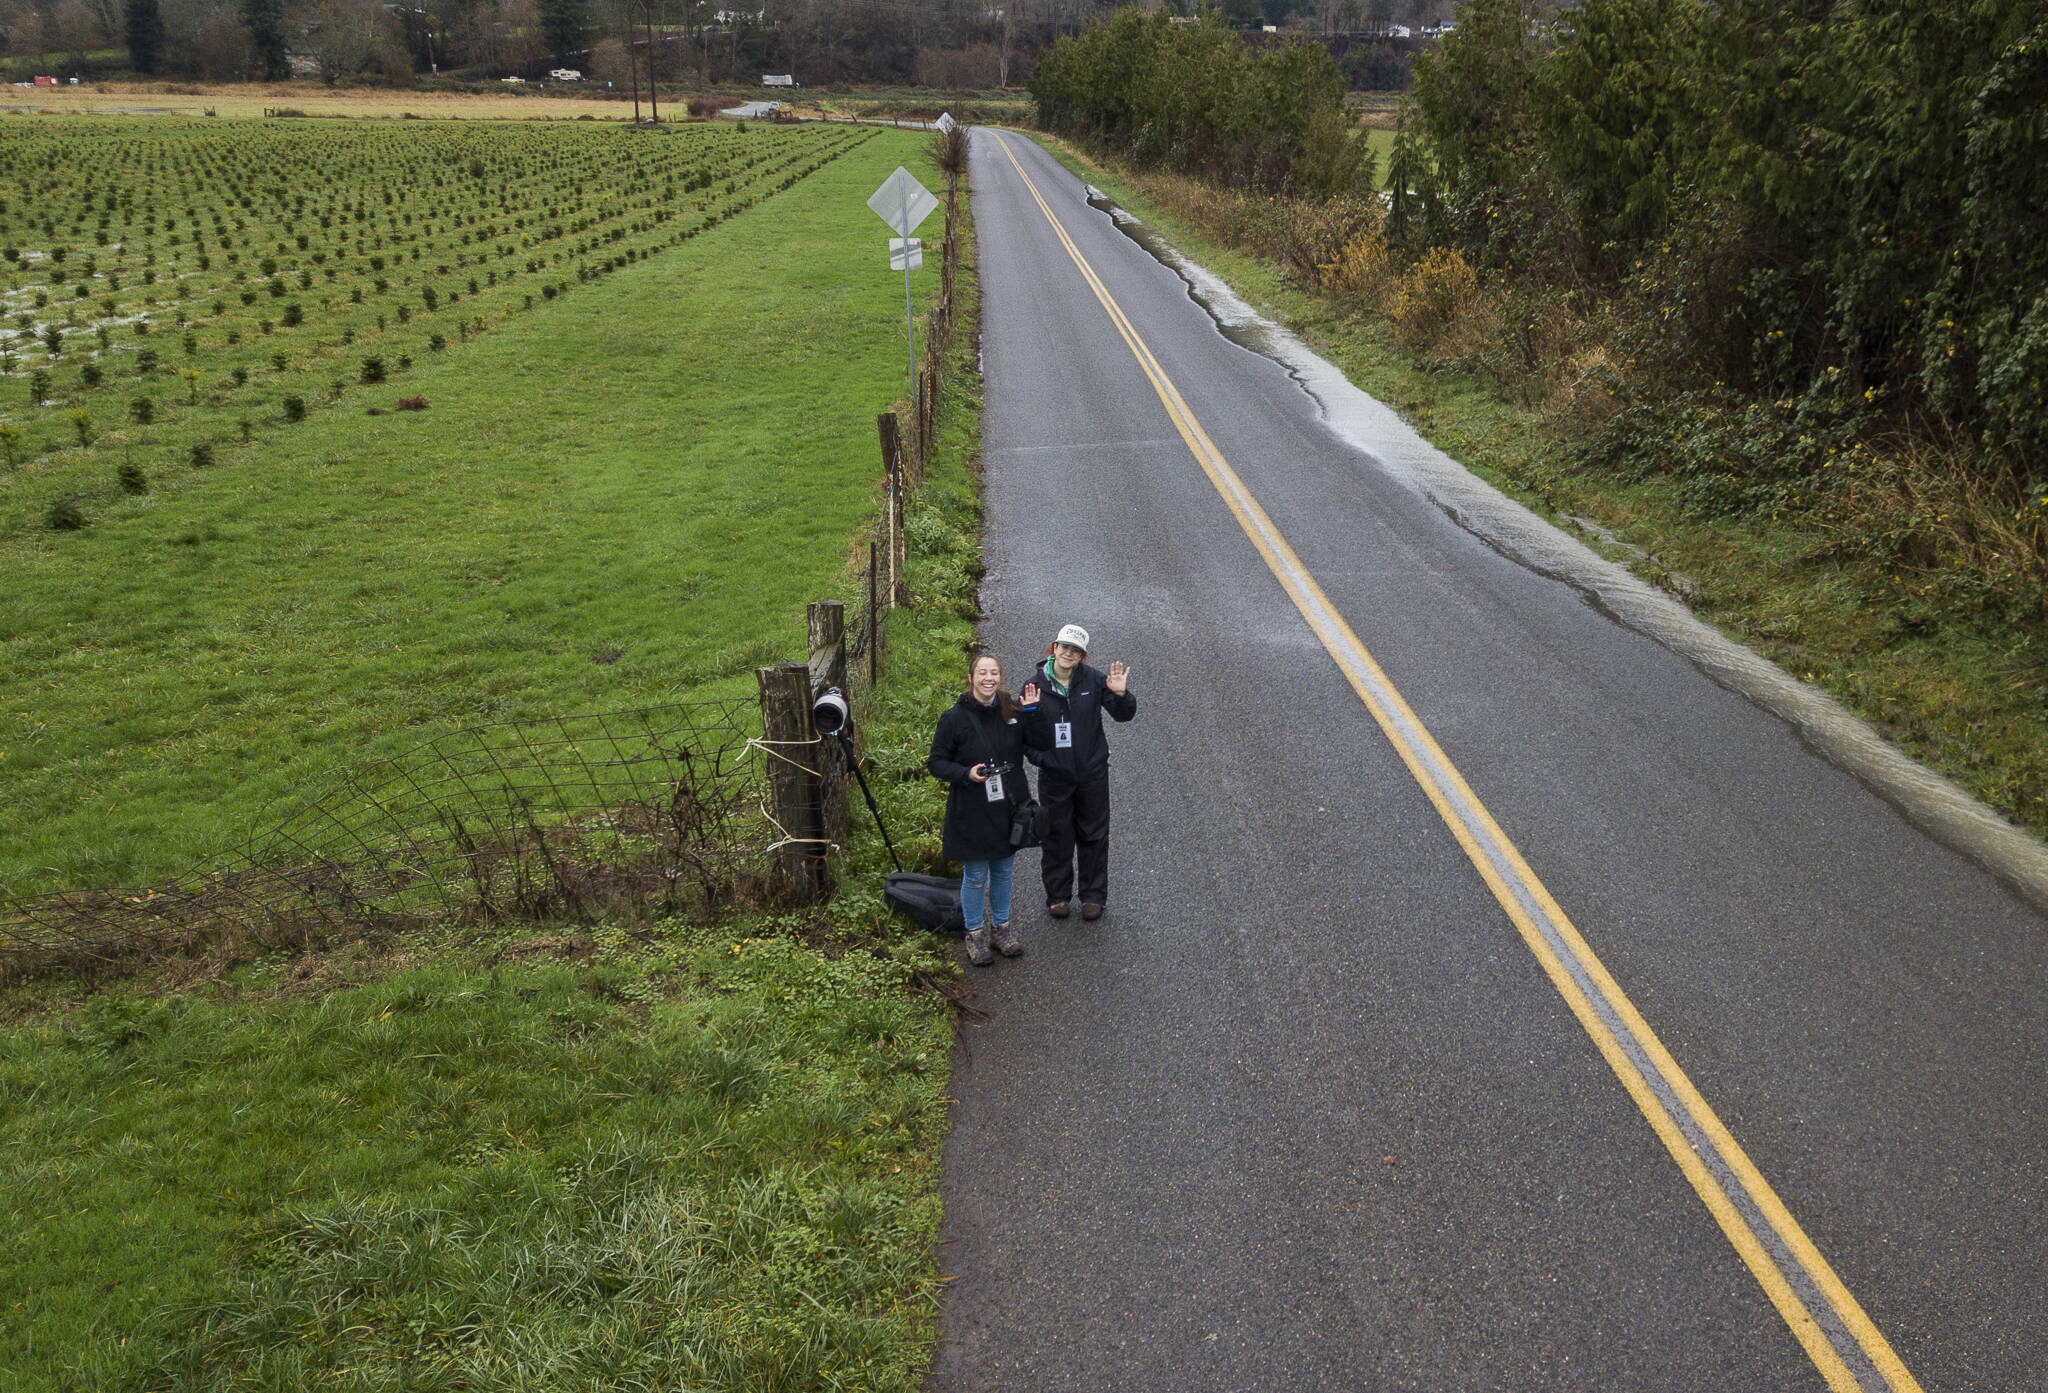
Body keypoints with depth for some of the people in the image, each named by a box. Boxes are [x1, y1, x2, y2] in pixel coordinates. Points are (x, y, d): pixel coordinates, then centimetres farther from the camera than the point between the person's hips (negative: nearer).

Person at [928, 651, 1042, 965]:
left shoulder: (1013, 711, -1)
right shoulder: (955, 718, -11)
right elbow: (936, 763, -6)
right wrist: (966, 774, -23)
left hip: (1008, 808, 4)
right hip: (972, 812, -3)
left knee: (1003, 871, 17)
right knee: (975, 876, 6)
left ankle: (1000, 926, 34)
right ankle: (975, 933, 23)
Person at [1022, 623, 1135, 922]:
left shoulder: (1093, 681, -6)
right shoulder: (1036, 686, -7)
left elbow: (1123, 715, -1)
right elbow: (1025, 734, -5)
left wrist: (1120, 694, -21)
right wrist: (1031, 711, -24)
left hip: (1092, 773, 1)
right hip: (1054, 776, -1)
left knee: (1094, 836, 11)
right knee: (1057, 838, 9)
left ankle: (1094, 895, 25)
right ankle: (1058, 896, 25)